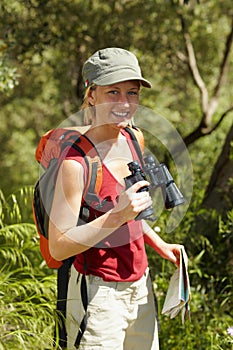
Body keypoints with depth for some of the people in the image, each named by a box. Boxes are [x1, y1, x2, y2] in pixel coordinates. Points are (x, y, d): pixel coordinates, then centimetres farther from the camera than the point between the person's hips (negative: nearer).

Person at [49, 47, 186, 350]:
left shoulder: (130, 143, 3)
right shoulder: (76, 162, -21)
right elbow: (59, 247, -21)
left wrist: (161, 245, 8)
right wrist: (118, 216, -30)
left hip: (139, 287, 7)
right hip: (99, 295, -7)